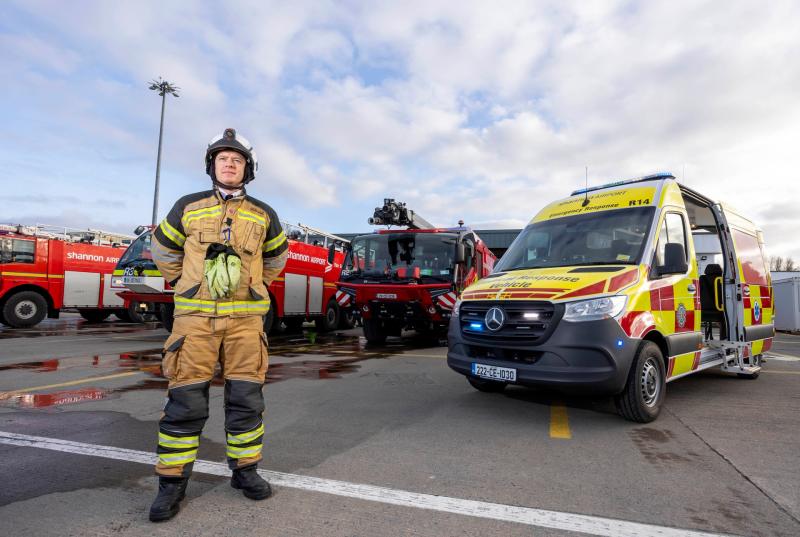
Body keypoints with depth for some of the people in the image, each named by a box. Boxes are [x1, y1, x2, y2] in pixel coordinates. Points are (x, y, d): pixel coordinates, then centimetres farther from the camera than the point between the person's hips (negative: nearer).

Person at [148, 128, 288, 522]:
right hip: (195, 316, 0)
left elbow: (275, 257, 23)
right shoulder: (188, 207, 7)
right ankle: (172, 482, 14)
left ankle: (245, 470, 20)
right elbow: (163, 249, 20)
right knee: (185, 401, 0)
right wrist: (187, 283, 15)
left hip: (245, 317, 1)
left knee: (246, 399, 4)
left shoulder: (263, 215, 8)